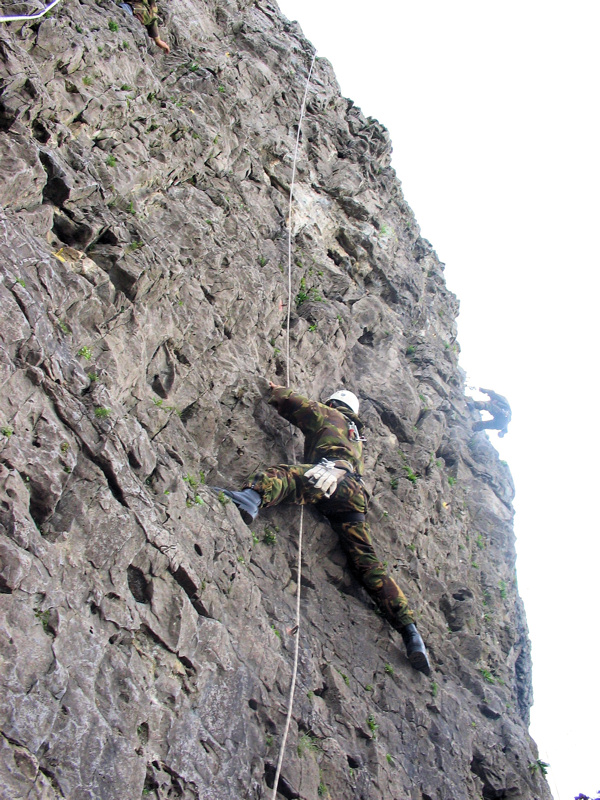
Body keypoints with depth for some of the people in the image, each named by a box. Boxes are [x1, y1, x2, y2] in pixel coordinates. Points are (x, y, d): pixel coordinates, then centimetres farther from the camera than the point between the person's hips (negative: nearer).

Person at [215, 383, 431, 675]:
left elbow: (291, 403, 19)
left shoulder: (329, 415, 23)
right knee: (367, 562, 2)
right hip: (356, 497, 7)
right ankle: (410, 631, -6)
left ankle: (251, 498, -68)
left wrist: (276, 391, 40)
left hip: (334, 478, -7)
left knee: (281, 474, -30)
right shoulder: (356, 436, 43)